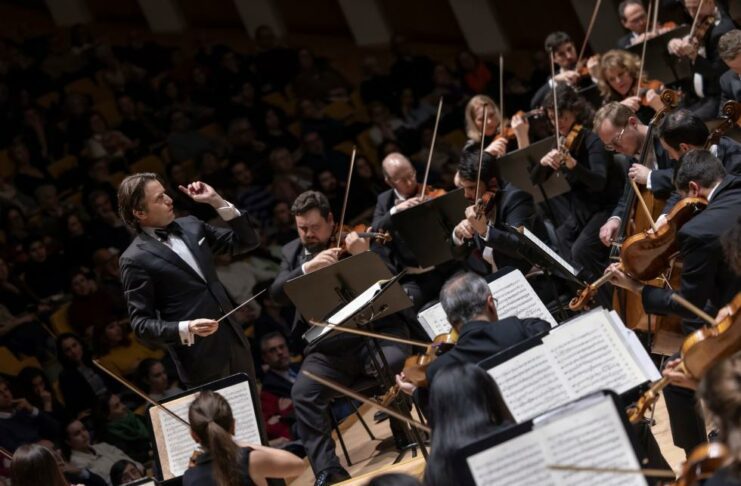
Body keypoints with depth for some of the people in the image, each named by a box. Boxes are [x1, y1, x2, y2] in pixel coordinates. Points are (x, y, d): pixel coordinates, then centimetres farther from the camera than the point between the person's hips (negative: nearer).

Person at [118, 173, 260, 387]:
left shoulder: (190, 226, 9)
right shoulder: (135, 259, -9)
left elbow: (247, 241, 11)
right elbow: (141, 323, -10)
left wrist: (217, 201, 1)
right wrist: (185, 329, -26)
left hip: (234, 341, 6)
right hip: (199, 358, -6)